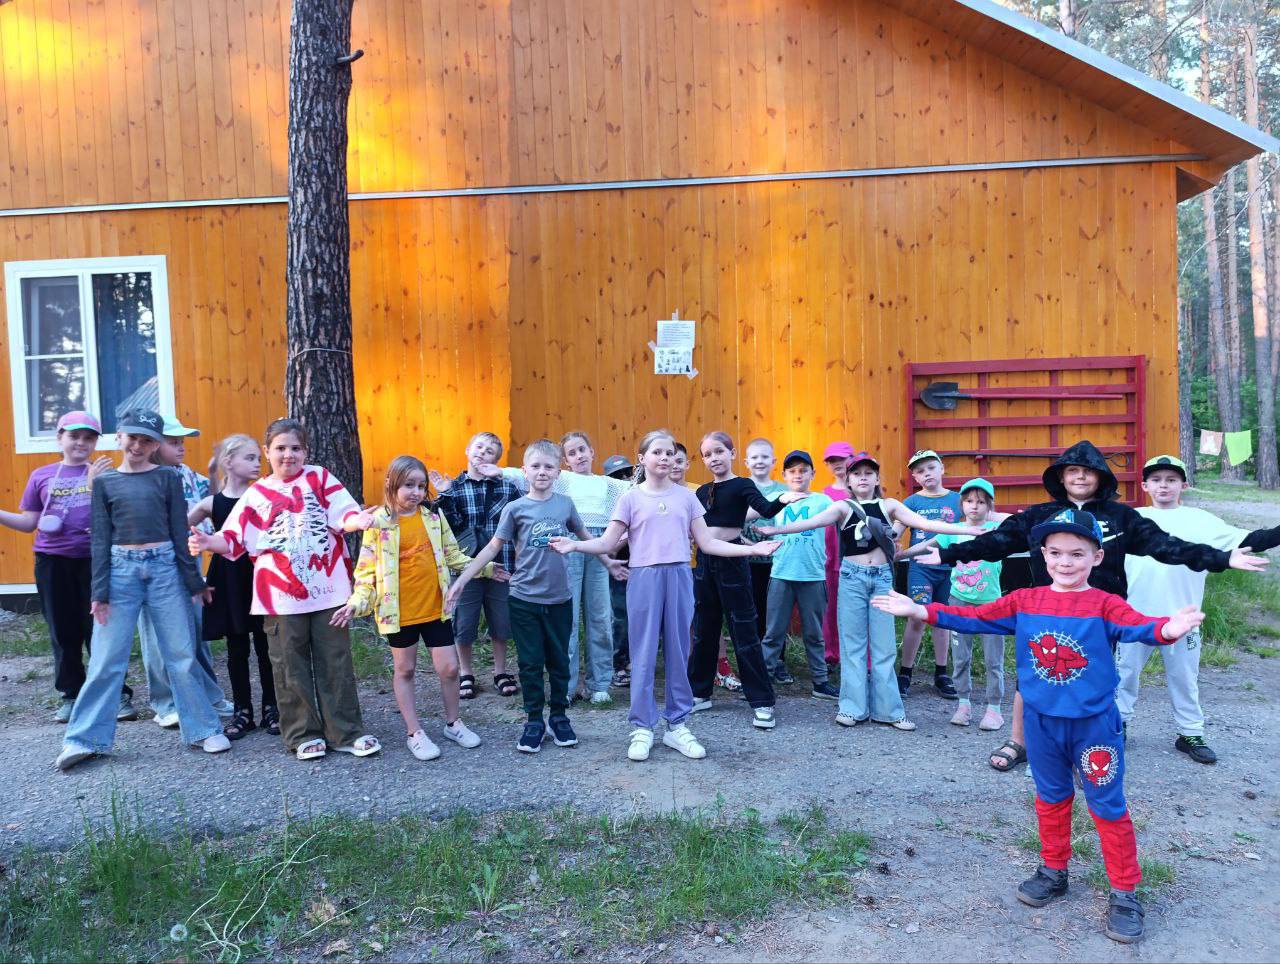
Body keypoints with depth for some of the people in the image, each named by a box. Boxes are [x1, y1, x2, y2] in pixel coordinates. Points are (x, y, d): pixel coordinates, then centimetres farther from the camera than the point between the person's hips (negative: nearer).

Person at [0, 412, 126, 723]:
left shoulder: (104, 473, 1)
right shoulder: (41, 476, 8)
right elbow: (28, 523, 11)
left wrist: (95, 484, -20)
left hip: (94, 559, -3)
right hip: (53, 561, 3)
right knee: (63, 632, 11)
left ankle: (119, 694, 9)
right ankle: (71, 696, 23)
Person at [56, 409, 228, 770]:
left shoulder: (167, 478, 5)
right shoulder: (104, 481, 7)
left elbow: (180, 532, 4)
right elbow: (100, 538, 4)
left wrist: (194, 582, 2)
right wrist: (99, 591, -2)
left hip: (165, 567, 0)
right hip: (121, 568, 0)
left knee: (181, 654, 4)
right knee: (106, 658, 3)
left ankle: (203, 729, 13)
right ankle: (84, 738, 14)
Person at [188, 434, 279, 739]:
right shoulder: (212, 503, 1)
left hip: (260, 578, -1)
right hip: (229, 581, 1)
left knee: (265, 646, 6)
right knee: (237, 649, 9)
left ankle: (271, 708, 19)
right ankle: (242, 711, 21)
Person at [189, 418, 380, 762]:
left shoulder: (319, 477, 6)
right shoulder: (257, 494, 9)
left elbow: (344, 515, -5)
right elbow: (235, 539, 4)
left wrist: (357, 520, -27)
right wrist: (207, 542, -16)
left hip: (327, 588, -1)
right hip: (282, 594, 1)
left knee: (335, 662, 6)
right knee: (292, 666, 7)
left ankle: (345, 732, 15)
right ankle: (303, 734, 20)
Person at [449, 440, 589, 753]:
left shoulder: (565, 504, 1)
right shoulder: (515, 508, -4)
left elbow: (585, 537, 17)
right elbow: (493, 547, 0)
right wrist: (461, 580, -2)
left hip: (559, 599, 2)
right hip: (524, 599, -2)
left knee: (559, 660, 11)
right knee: (530, 663, 6)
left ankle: (559, 717, 26)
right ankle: (534, 721, 20)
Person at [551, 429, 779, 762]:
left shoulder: (686, 496, 8)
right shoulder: (631, 498, 2)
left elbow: (707, 543, 7)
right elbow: (608, 543, -2)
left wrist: (751, 549, 0)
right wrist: (575, 545, -19)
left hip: (679, 577, 2)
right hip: (644, 578, -2)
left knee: (678, 652, 7)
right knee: (644, 654, 2)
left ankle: (677, 724, 18)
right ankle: (642, 727, 12)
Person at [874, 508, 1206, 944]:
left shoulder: (1104, 605, -13)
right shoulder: (1024, 601, -2)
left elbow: (1136, 626, -31)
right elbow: (975, 617, -3)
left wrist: (1166, 629, -54)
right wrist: (921, 611, -12)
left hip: (1094, 724, -3)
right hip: (1042, 722, 4)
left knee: (1108, 806, 8)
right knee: (1051, 798, 20)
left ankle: (1125, 893, 24)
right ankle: (1054, 871, 39)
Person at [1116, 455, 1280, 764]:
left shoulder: (1198, 520, -1)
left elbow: (1246, 541, -7)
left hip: (1181, 618, 0)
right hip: (1135, 616, 1)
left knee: (1184, 678, 12)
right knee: (1126, 671, 12)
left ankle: (1190, 734, 27)